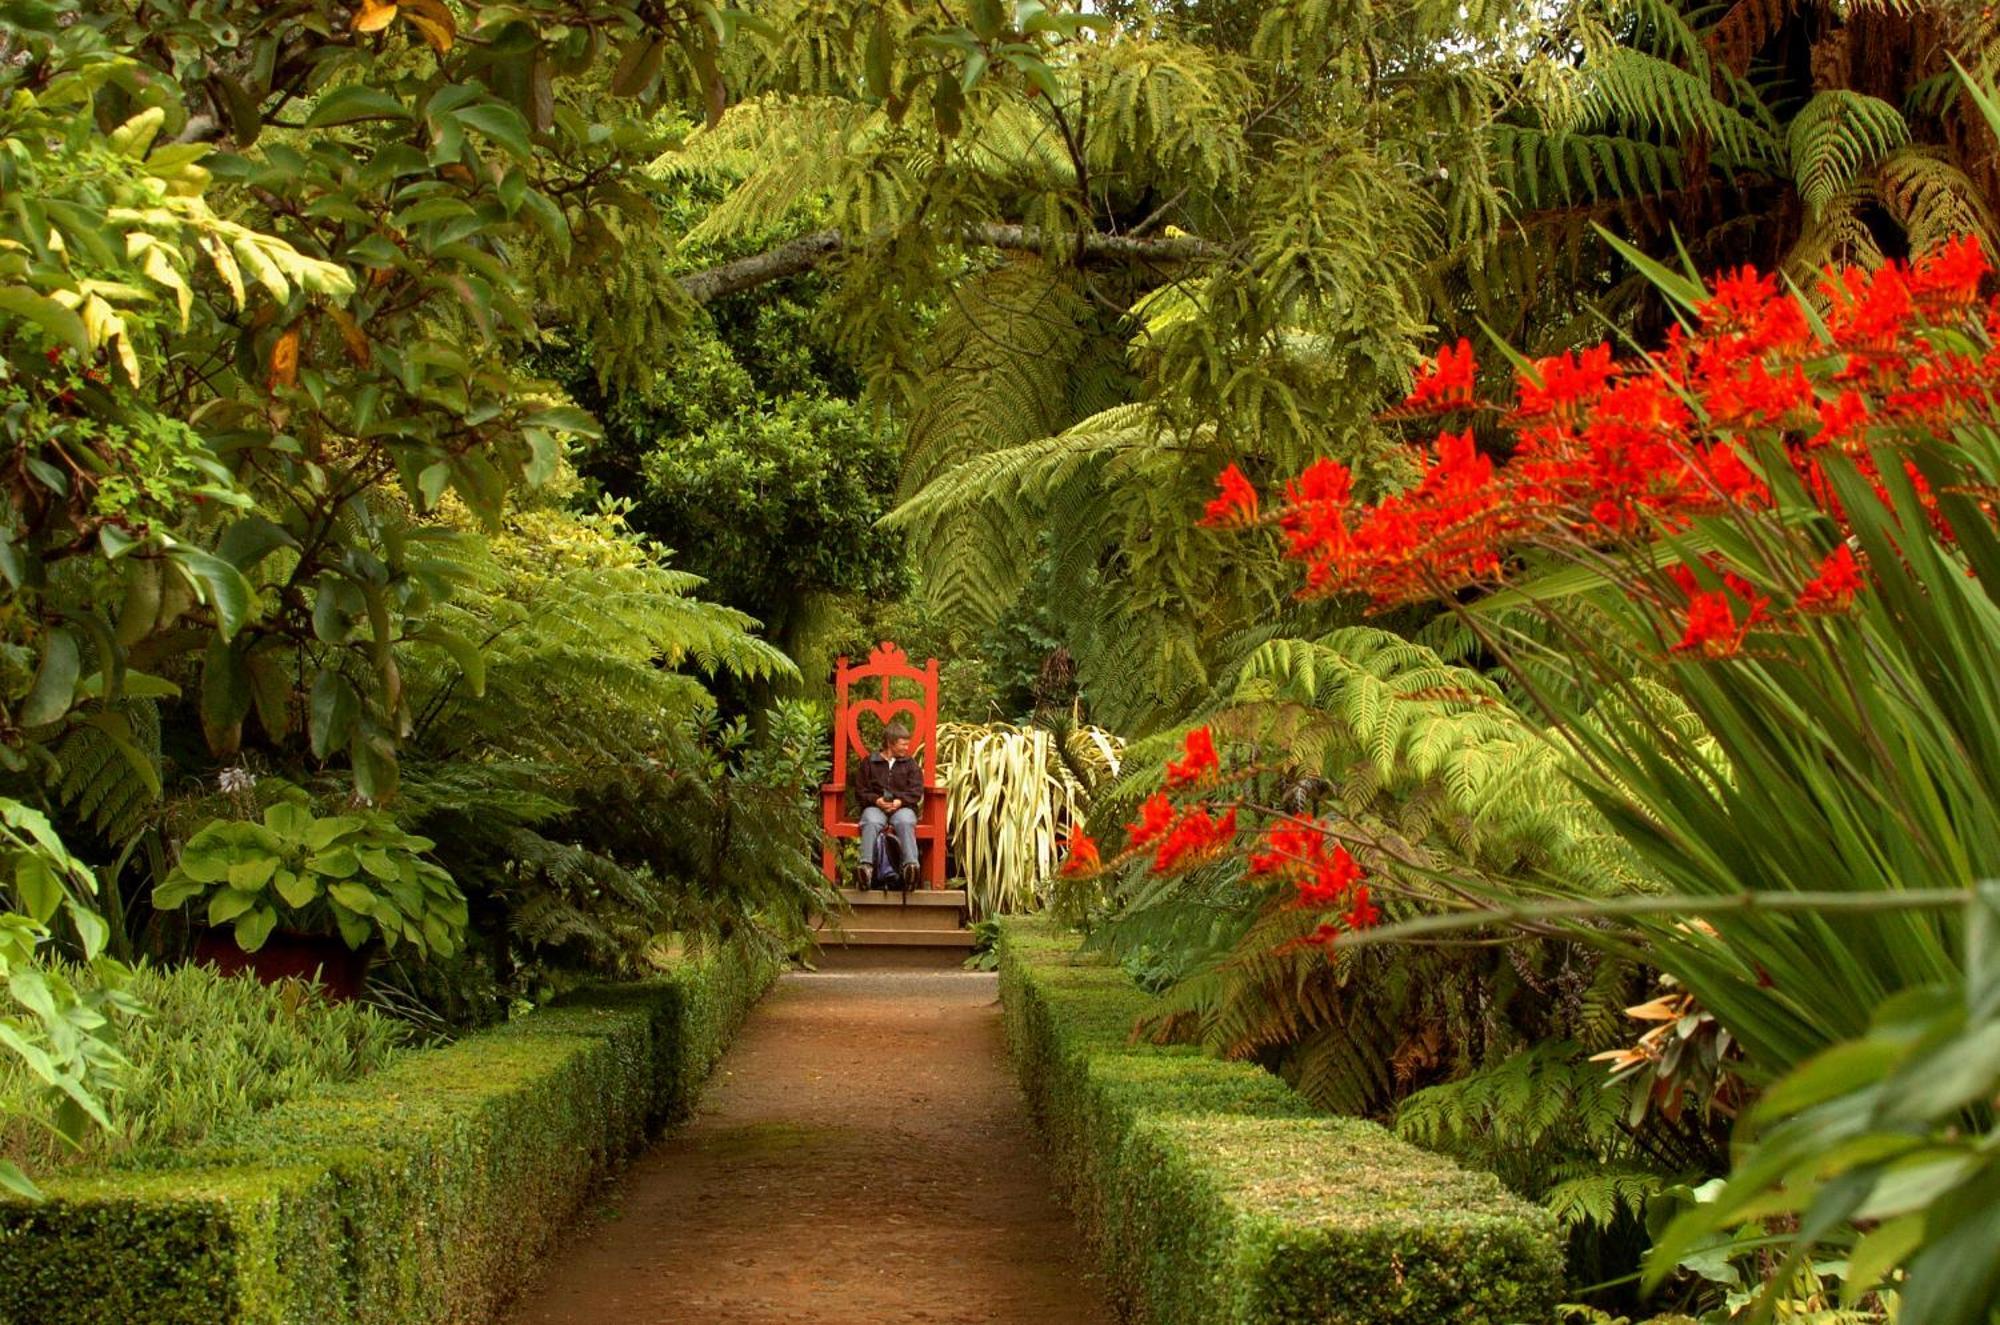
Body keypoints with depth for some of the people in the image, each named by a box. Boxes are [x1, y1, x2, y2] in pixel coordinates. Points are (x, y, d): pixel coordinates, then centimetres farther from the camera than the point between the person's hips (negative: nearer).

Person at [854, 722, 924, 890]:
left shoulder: (910, 764, 20)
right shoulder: (869, 762, 16)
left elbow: (916, 791, 8)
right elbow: (860, 790, 10)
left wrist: (900, 801, -11)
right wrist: (876, 800, -10)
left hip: (902, 807, 1)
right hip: (875, 806, -1)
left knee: (905, 823, -36)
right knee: (871, 823, -36)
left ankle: (910, 865, -54)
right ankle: (866, 866, -53)